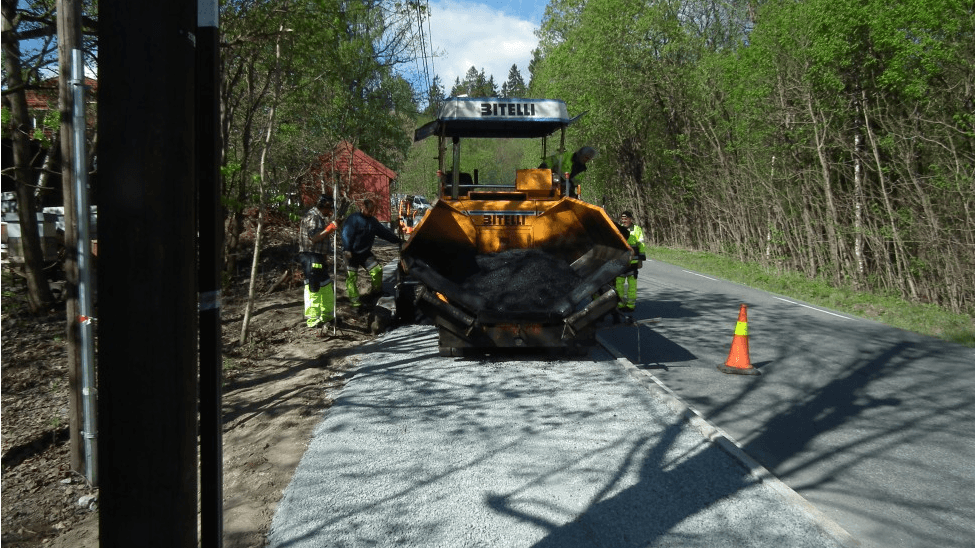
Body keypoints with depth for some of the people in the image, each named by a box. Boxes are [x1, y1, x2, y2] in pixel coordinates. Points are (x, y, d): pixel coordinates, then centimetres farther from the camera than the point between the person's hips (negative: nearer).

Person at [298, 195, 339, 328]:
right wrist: (330, 228, -19)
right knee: (313, 287, -9)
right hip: (310, 256, -11)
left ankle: (327, 315, 29)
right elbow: (314, 237, -20)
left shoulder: (319, 217, 18)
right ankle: (312, 319, -5)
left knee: (326, 285, 17)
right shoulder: (311, 217, -13)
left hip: (318, 257, 11)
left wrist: (332, 226, 16)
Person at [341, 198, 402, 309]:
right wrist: (347, 250, -24)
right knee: (351, 276, -3)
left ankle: (377, 291, 19)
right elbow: (346, 235, -18)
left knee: (377, 269, -1)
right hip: (353, 254, -6)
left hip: (365, 253, 6)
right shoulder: (353, 219, -15)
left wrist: (398, 240, 11)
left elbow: (384, 232, 13)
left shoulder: (372, 221, 7)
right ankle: (354, 299, 4)